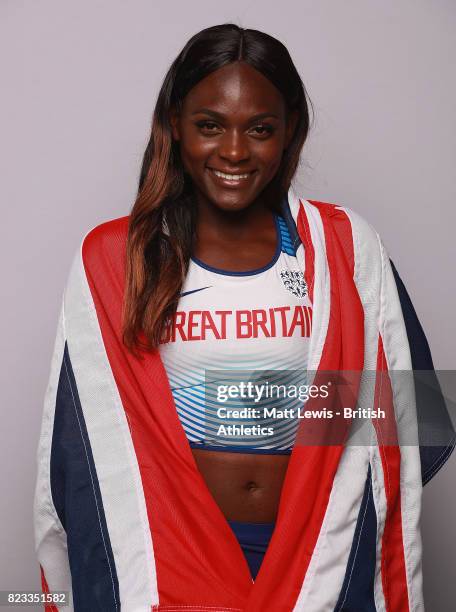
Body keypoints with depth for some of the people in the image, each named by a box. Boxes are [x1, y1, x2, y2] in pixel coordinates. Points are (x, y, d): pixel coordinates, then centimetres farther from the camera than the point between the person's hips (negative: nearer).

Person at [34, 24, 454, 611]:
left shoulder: (347, 249, -4)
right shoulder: (111, 261, -6)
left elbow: (398, 421, 1)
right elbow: (82, 443, -1)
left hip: (320, 555, 2)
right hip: (165, 559, -1)